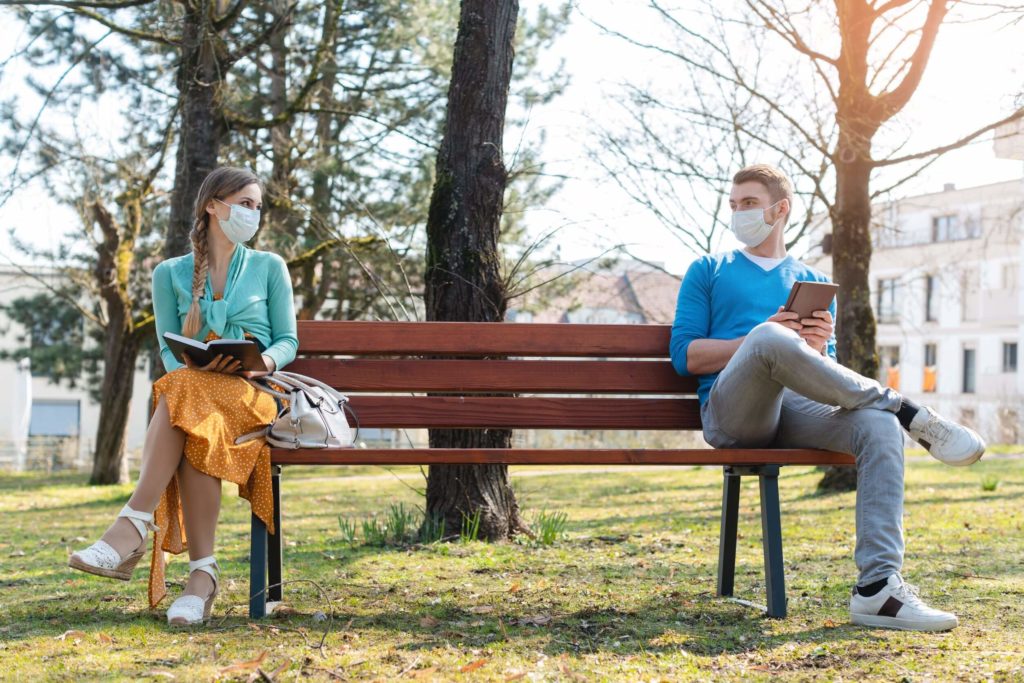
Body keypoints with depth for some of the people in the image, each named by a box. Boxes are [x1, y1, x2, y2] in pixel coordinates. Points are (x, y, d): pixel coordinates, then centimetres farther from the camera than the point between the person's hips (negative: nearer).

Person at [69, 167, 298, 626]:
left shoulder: (269, 267, 15)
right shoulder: (170, 274, 16)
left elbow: (288, 341, 11)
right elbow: (168, 350, 10)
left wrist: (264, 361, -12)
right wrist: (195, 363, -14)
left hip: (251, 394, -1)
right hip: (190, 387, 2)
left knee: (184, 398, -38)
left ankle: (132, 528, -45)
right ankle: (202, 574, -44)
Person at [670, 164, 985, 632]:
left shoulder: (813, 282, 27)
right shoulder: (707, 272, 19)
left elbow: (827, 376, 21)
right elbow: (685, 356, 6)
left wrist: (818, 350, -4)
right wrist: (761, 339, -8)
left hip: (797, 410, 3)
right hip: (730, 413, -3)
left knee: (879, 425, -30)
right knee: (768, 339, -37)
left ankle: (877, 588, -38)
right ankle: (908, 411, -26)